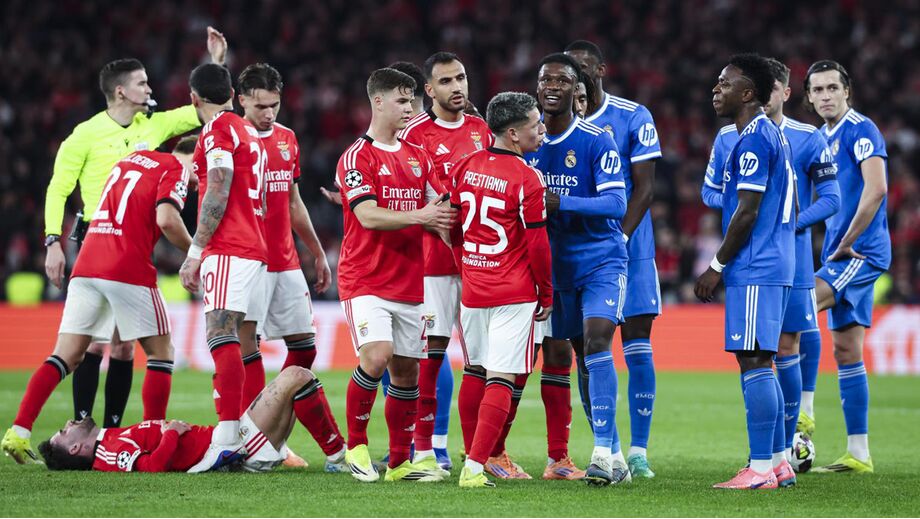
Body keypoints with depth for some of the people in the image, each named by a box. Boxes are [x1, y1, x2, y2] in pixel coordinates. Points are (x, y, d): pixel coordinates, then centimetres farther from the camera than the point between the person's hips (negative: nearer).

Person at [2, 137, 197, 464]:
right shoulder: (176, 170, 0)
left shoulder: (131, 159, 24)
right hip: (129, 271, -6)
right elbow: (166, 219, -13)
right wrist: (194, 253, -2)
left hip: (87, 265, 6)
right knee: (160, 352, 9)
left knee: (66, 356, 6)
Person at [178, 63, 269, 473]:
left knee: (221, 334, -18)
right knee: (233, 340, 9)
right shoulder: (250, 133, 23)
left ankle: (227, 437, -30)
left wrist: (195, 251, -12)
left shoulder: (218, 129, -5)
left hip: (228, 250, -9)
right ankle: (242, 437, 5)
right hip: (255, 250, 9)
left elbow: (217, 195, -13)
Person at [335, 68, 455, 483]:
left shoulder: (417, 157, 14)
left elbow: (439, 207, 16)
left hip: (409, 283, 6)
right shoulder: (357, 157, -7)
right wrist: (418, 216, -28)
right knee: (376, 356, -22)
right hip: (365, 280, -6)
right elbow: (369, 216, -18)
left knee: (406, 370, 6)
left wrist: (441, 218, -7)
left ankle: (399, 462, 14)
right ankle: (355, 445, -5)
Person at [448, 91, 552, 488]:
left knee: (475, 372, 18)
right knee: (500, 380, -4)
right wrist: (547, 293, 2)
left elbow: (453, 228, 11)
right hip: (514, 294, -6)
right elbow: (537, 244, -11)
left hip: (472, 288, 6)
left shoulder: (464, 167, 4)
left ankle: (472, 459, 22)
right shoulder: (527, 179, -14)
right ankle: (474, 468, -12)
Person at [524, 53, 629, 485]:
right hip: (554, 266, 5)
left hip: (601, 259, -5)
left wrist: (560, 203, -29)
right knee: (556, 357, 6)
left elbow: (617, 204, -20)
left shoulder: (595, 141, -11)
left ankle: (604, 453, -22)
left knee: (596, 342, -21)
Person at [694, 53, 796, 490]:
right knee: (760, 363, 13)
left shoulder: (752, 142, -14)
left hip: (755, 270, -10)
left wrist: (717, 267, -11)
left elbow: (747, 212, -18)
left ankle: (760, 468, -11)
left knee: (753, 361, -10)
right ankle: (777, 460, 15)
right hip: (776, 265, 10)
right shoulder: (773, 136, 18)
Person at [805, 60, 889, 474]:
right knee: (845, 351, 8)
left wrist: (846, 245, -18)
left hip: (862, 252, -9)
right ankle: (858, 454, 10)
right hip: (842, 256, 9)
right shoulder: (822, 137, 16)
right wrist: (834, 249, 12)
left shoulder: (860, 130, -11)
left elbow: (876, 189, -22)